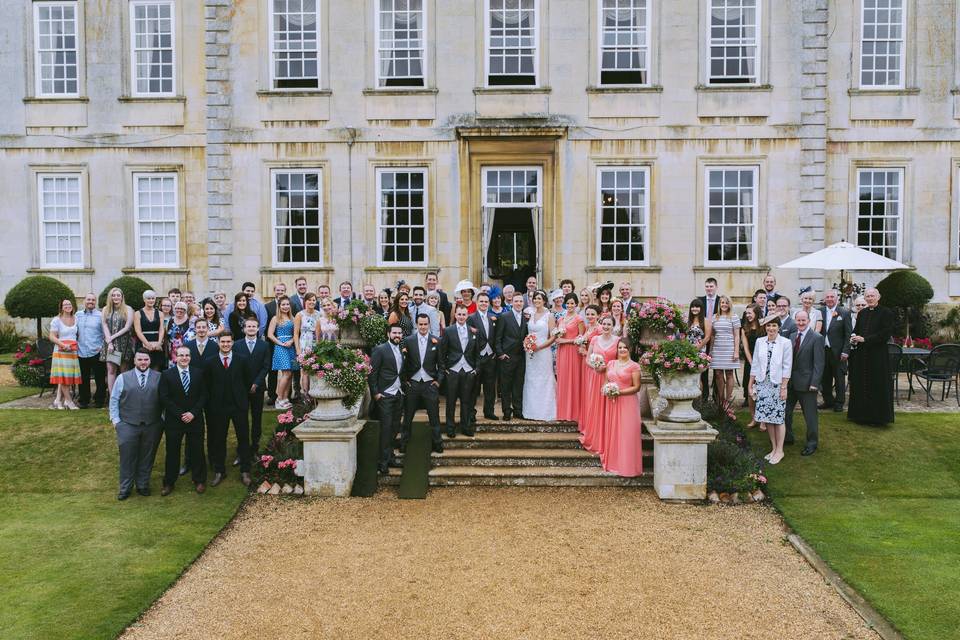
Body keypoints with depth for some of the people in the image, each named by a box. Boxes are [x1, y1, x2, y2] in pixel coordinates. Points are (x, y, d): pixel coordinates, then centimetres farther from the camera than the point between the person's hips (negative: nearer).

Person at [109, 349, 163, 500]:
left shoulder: (159, 378, 3)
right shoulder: (123, 378, 5)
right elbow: (114, 399, 7)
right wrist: (115, 419, 0)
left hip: (152, 426, 0)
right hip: (127, 425, 0)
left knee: (147, 457, 10)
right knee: (127, 457, 4)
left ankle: (143, 485, 24)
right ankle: (125, 488, 17)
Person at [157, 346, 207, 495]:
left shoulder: (198, 373, 2)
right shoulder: (166, 375, -3)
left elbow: (203, 395, 1)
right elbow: (164, 398, -7)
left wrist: (193, 413, -11)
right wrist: (180, 414, -13)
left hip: (195, 419, 1)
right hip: (173, 421, -1)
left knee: (197, 450, 8)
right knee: (172, 452, 8)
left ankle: (199, 480, 22)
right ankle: (169, 482, 21)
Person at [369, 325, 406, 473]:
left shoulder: (402, 350, 12)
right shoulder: (380, 349, -7)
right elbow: (372, 373, -9)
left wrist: (403, 388, 6)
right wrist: (375, 393, -13)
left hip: (399, 394, 6)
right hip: (385, 395, -6)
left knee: (394, 427, 10)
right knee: (386, 427, -5)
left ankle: (390, 457, 21)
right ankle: (383, 461, 2)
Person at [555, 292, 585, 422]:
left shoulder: (579, 319, -4)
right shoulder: (561, 319, 15)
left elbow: (581, 338, -8)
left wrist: (566, 340, -11)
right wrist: (558, 337, -2)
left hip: (573, 352, -6)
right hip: (561, 352, 6)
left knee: (573, 379, -3)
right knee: (562, 380, 6)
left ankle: (573, 412, 5)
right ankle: (563, 411, 12)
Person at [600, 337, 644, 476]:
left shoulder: (634, 366, -5)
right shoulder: (611, 364, 11)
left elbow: (636, 387, -8)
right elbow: (606, 381, 17)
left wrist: (619, 392, -16)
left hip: (627, 403, -5)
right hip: (612, 402, 5)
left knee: (627, 433, -3)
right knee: (612, 431, 8)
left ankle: (627, 465, 5)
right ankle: (612, 461, 18)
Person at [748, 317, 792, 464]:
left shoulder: (785, 343, -4)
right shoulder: (759, 342, 6)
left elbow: (787, 367, -5)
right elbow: (755, 365, 10)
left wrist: (784, 387, -9)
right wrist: (750, 385, 9)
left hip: (778, 384, -3)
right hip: (762, 384, 3)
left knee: (778, 417, 1)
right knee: (767, 417, 6)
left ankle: (779, 450, 13)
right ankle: (773, 448, 20)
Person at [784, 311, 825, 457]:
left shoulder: (817, 338, -9)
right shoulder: (792, 337, 9)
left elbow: (819, 363, -13)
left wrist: (814, 383, -17)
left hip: (806, 383, -6)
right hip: (790, 381, 6)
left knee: (810, 414, 7)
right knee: (785, 411, 12)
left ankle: (812, 443, 22)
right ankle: (787, 437, 30)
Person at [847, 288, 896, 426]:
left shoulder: (886, 313, -5)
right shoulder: (862, 313, 12)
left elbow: (885, 334, -13)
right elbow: (856, 330, 19)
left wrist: (864, 339, -16)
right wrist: (853, 338, -3)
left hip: (877, 356, -5)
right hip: (861, 356, 5)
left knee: (877, 386, 0)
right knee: (861, 385, 9)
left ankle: (878, 416, 9)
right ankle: (861, 414, 18)